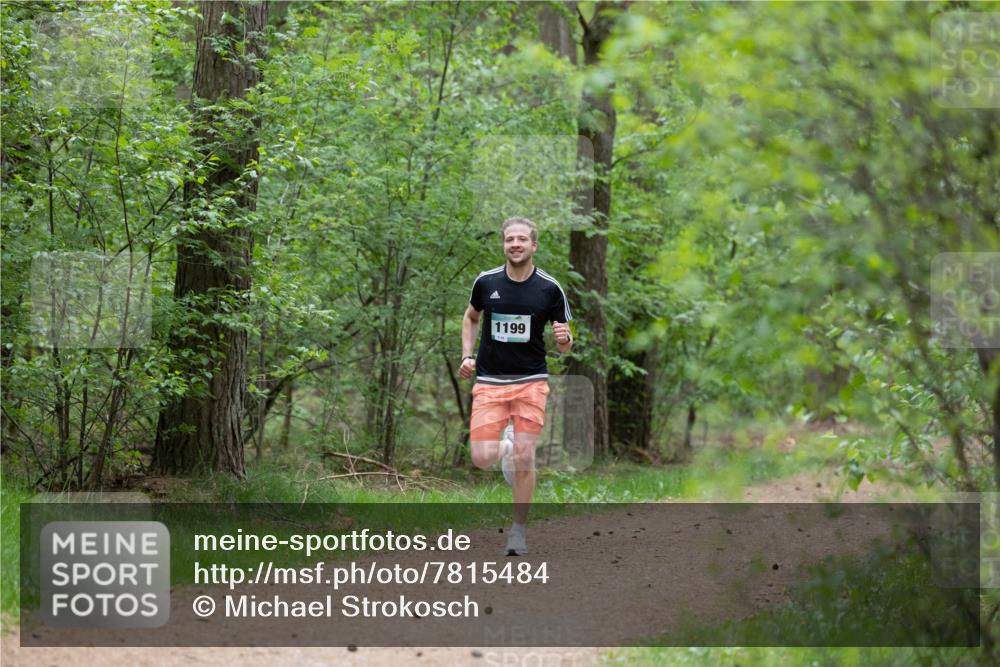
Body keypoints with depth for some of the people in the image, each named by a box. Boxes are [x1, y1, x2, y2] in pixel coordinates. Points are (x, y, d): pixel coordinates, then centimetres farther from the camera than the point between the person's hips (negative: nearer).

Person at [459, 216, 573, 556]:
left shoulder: (550, 288, -4)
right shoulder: (486, 282, 0)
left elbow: (565, 345, 2)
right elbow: (470, 317, 19)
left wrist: (564, 339, -22)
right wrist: (467, 356, 6)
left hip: (530, 381, -1)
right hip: (489, 381, 1)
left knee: (524, 459, -8)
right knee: (482, 458, -11)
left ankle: (518, 530, 9)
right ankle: (505, 443, 27)